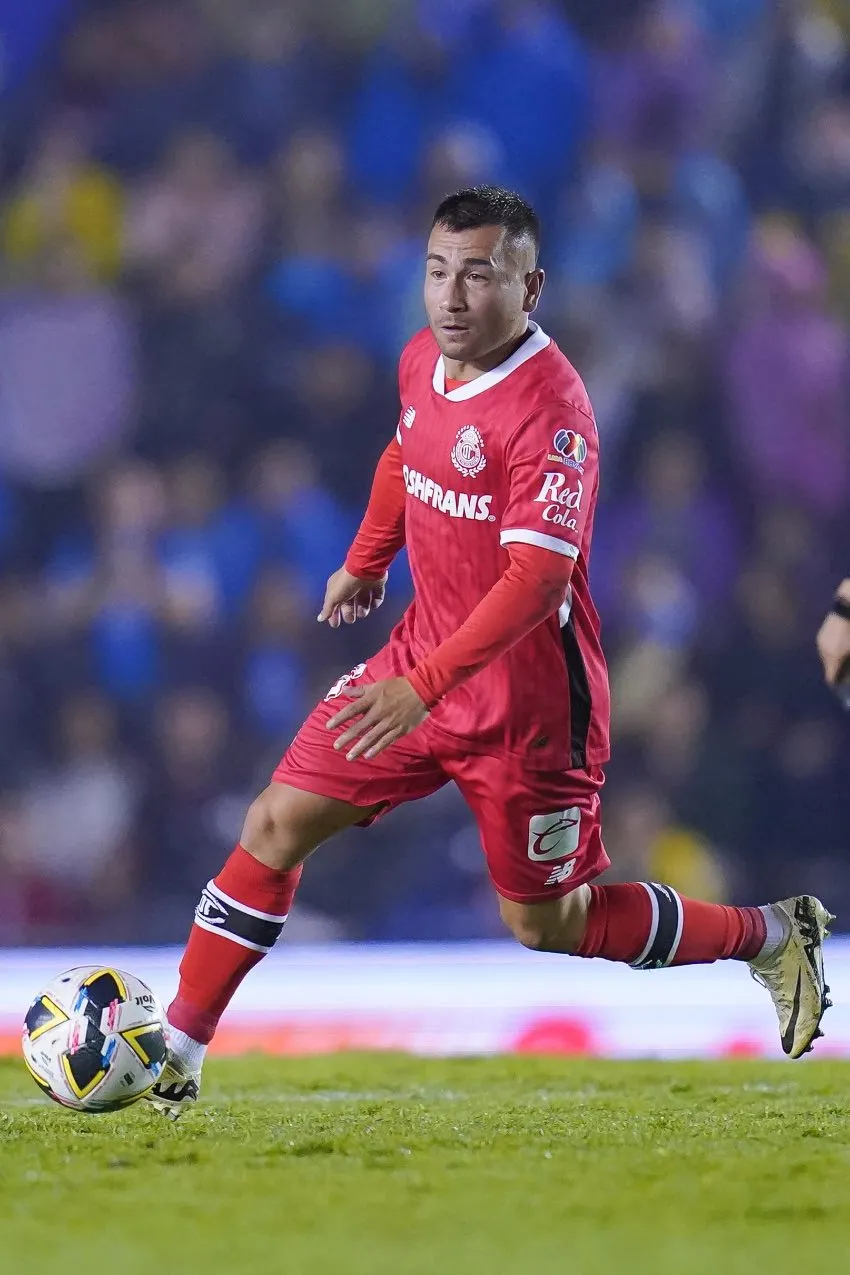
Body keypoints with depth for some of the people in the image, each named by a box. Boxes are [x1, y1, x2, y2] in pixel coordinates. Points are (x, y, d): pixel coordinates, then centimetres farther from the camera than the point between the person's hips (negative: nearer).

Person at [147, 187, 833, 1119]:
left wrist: (424, 687, -40)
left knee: (543, 922, 5)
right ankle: (176, 1052, 5)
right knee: (277, 824, -2)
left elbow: (538, 579, -33)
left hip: (528, 698, -7)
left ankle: (773, 936, 24)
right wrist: (365, 562, 27)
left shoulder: (549, 408, -26)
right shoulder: (422, 361, -1)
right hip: (423, 657, 7)